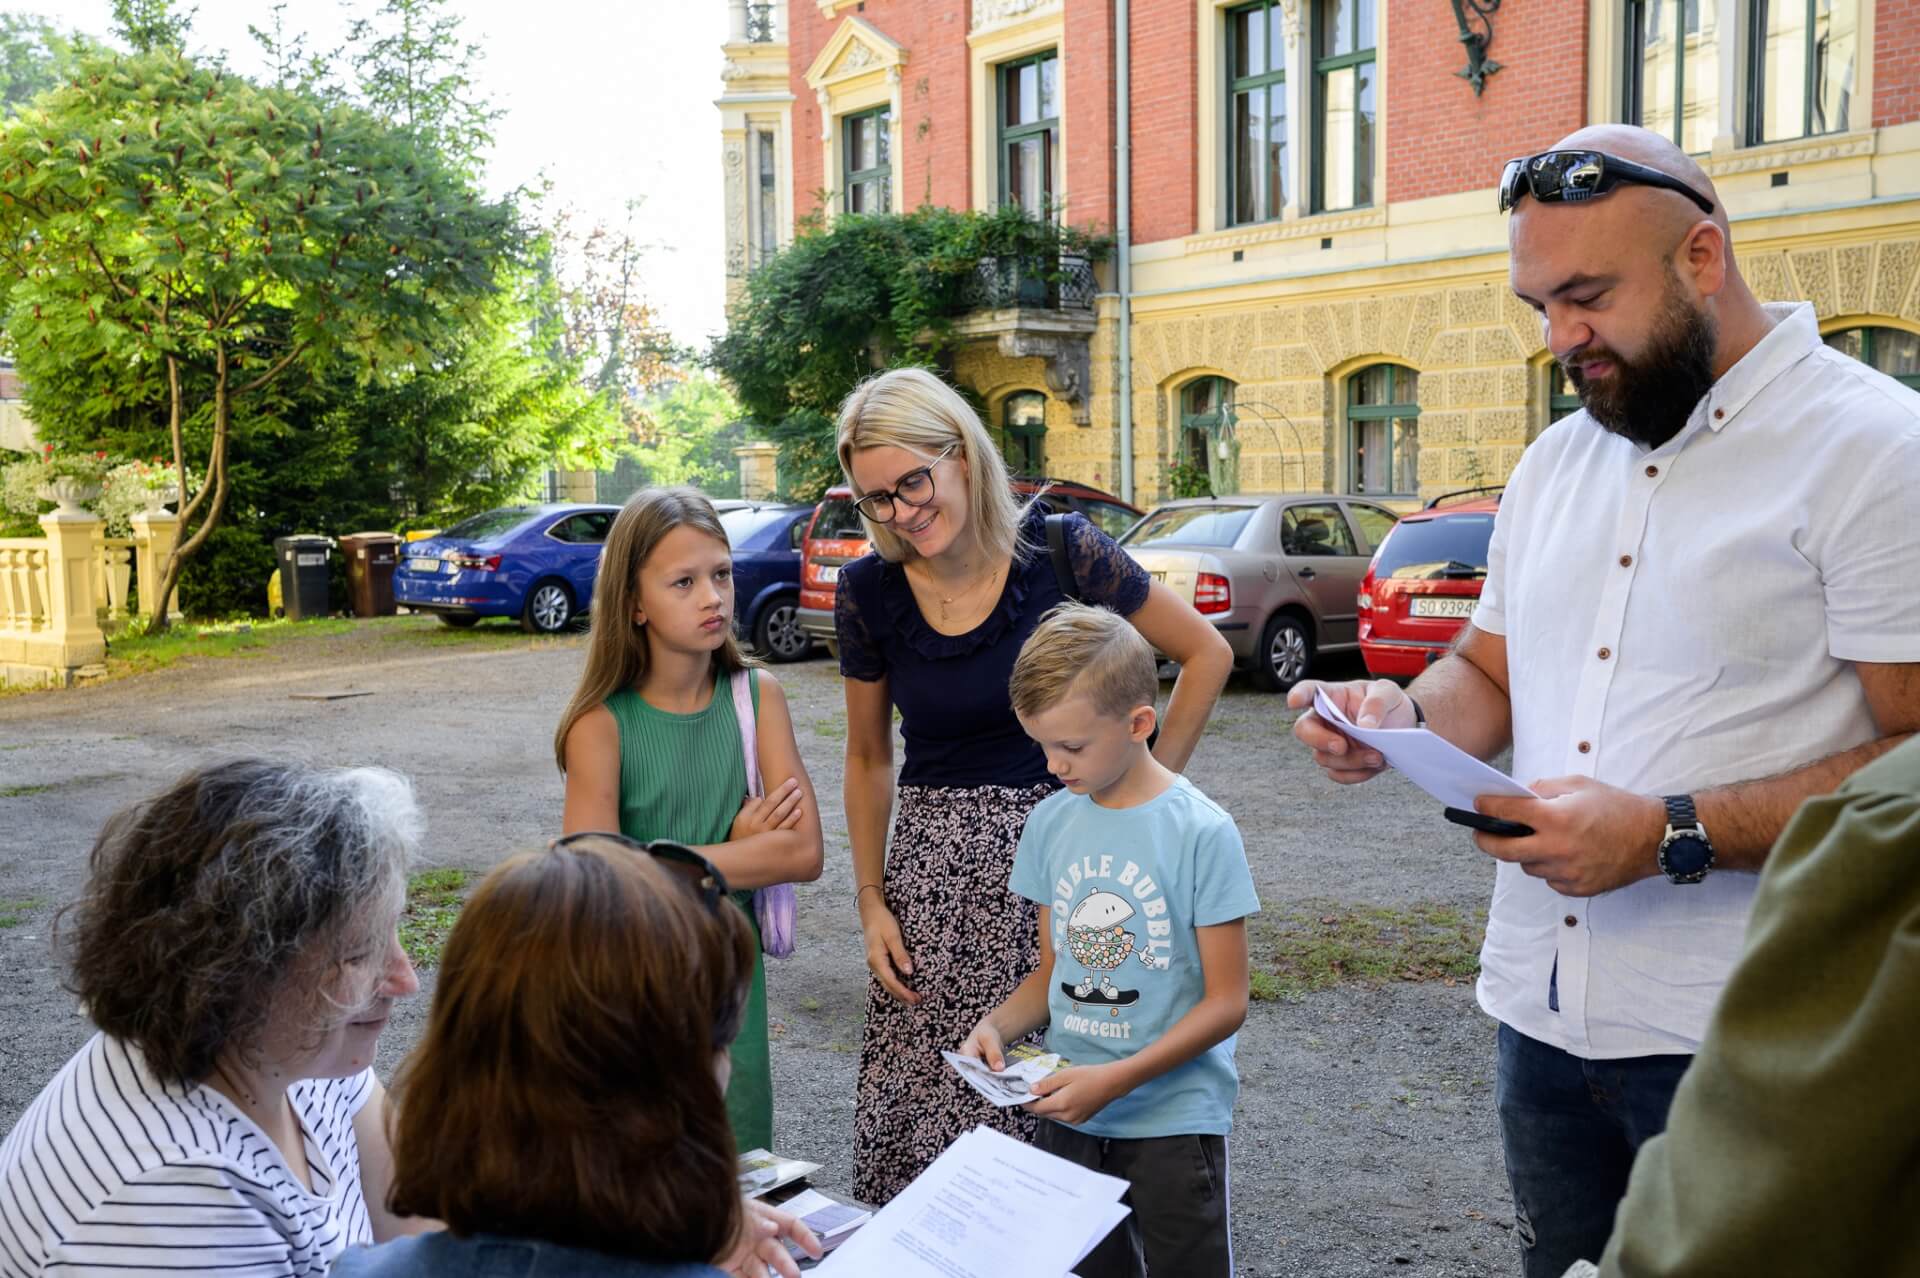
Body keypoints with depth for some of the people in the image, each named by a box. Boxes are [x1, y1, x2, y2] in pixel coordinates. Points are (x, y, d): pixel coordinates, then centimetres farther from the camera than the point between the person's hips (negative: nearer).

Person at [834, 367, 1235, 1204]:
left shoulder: (1061, 552, -10)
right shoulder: (869, 592, -2)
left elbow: (1206, 655, 0)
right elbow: (868, 758, 10)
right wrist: (871, 901, 6)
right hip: (933, 866, 2)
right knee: (917, 1109, 1)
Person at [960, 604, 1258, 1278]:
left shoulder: (1201, 832, -14)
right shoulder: (1050, 824, 2)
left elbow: (1226, 1002, -13)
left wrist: (1114, 1080, -21)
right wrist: (998, 1026, -10)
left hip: (1173, 1117, -4)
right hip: (1067, 1117, 5)